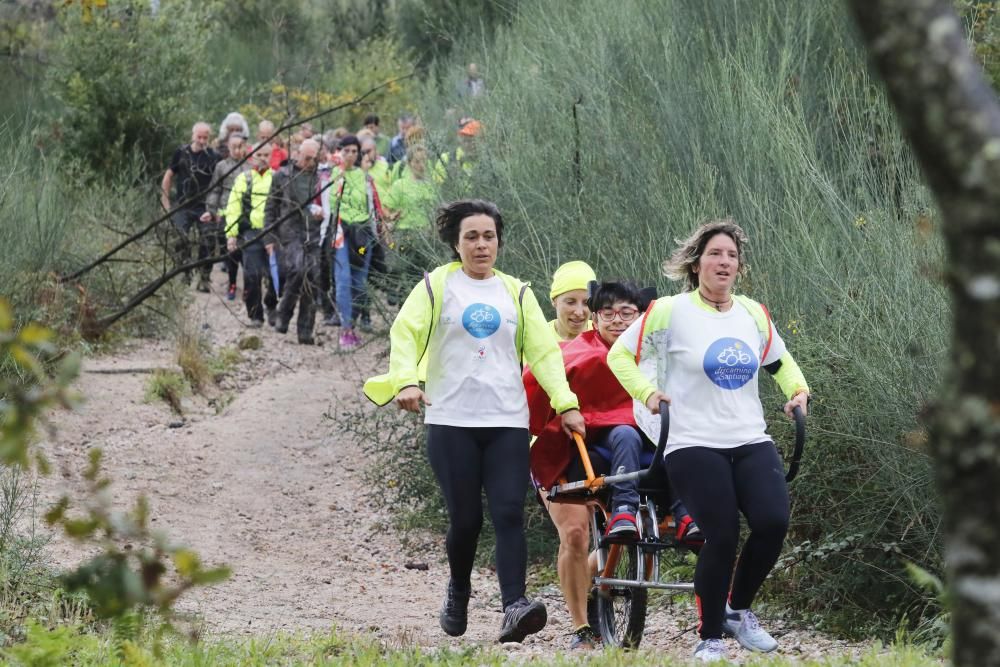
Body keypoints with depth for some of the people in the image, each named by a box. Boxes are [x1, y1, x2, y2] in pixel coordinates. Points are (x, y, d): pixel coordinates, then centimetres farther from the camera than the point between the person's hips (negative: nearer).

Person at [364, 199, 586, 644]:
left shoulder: (515, 292, 14)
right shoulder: (437, 286, 6)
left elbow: (542, 351, 9)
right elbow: (405, 333, -6)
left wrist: (566, 404, -4)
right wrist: (407, 380, -24)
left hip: (507, 422, 2)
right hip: (451, 421, -2)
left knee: (509, 513, -12)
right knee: (465, 518, -2)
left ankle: (514, 606, -22)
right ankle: (458, 592, 25)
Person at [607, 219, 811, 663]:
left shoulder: (753, 314, 11)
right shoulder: (670, 311, -3)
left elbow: (779, 361, 27)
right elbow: (620, 354, 4)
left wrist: (798, 391, 8)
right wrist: (648, 394, -10)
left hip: (751, 442, 4)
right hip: (694, 444, -4)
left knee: (773, 522, -16)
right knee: (722, 538, -14)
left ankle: (738, 610, 8)